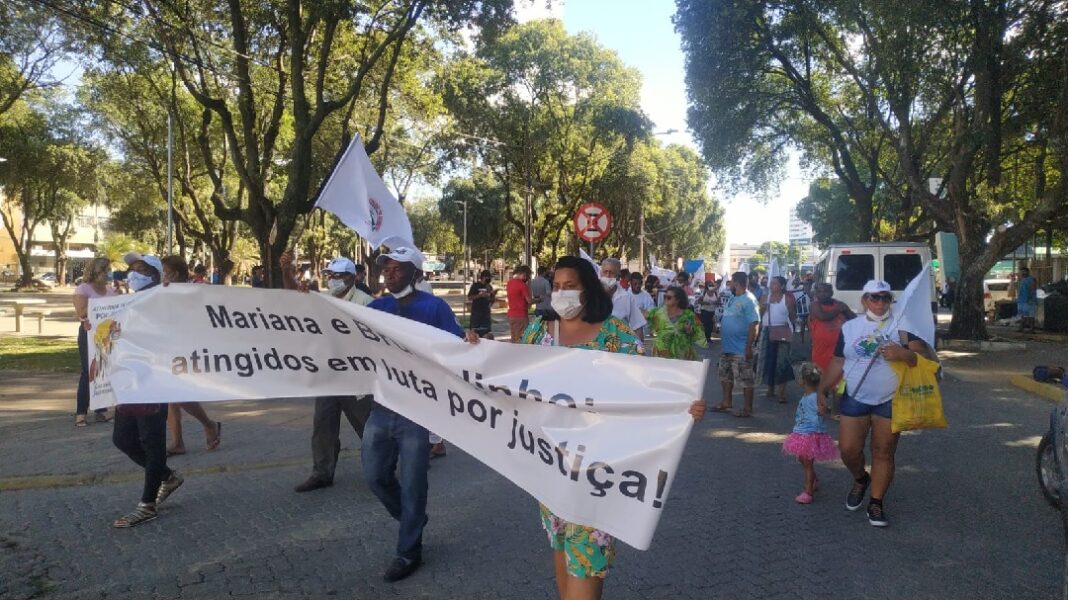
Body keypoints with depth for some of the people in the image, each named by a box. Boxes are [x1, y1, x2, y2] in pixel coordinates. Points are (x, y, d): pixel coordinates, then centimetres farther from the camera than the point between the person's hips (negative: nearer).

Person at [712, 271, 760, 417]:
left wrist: (749, 347, -23)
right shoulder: (732, 299, 12)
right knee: (725, 376, 18)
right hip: (727, 347, 10)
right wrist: (722, 340, 18)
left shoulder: (748, 300, -16)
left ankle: (748, 408, 8)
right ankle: (726, 403, 30)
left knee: (745, 380, -1)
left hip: (741, 349, -10)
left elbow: (754, 324, -20)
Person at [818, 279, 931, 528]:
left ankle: (876, 503, 17)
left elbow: (924, 355, -8)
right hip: (855, 399, 2)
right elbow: (838, 363, 9)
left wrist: (903, 354, -28)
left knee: (883, 453, 4)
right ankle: (861, 479, 30)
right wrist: (822, 390, 5)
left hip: (890, 401, -1)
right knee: (848, 449, -2)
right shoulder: (849, 327, 6)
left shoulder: (902, 325, 0)